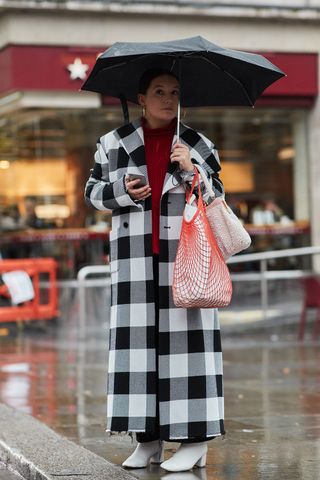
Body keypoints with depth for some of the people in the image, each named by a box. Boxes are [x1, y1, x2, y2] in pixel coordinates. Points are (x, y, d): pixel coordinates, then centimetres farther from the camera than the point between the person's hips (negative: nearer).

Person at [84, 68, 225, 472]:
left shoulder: (198, 145, 9)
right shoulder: (114, 143, 10)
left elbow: (218, 197, 9)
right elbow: (93, 191, 13)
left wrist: (191, 169, -8)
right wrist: (122, 191, -7)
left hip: (184, 254, -1)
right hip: (134, 256, 1)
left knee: (184, 334, -5)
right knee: (138, 337, -1)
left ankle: (195, 438, -1)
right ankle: (148, 438, 7)